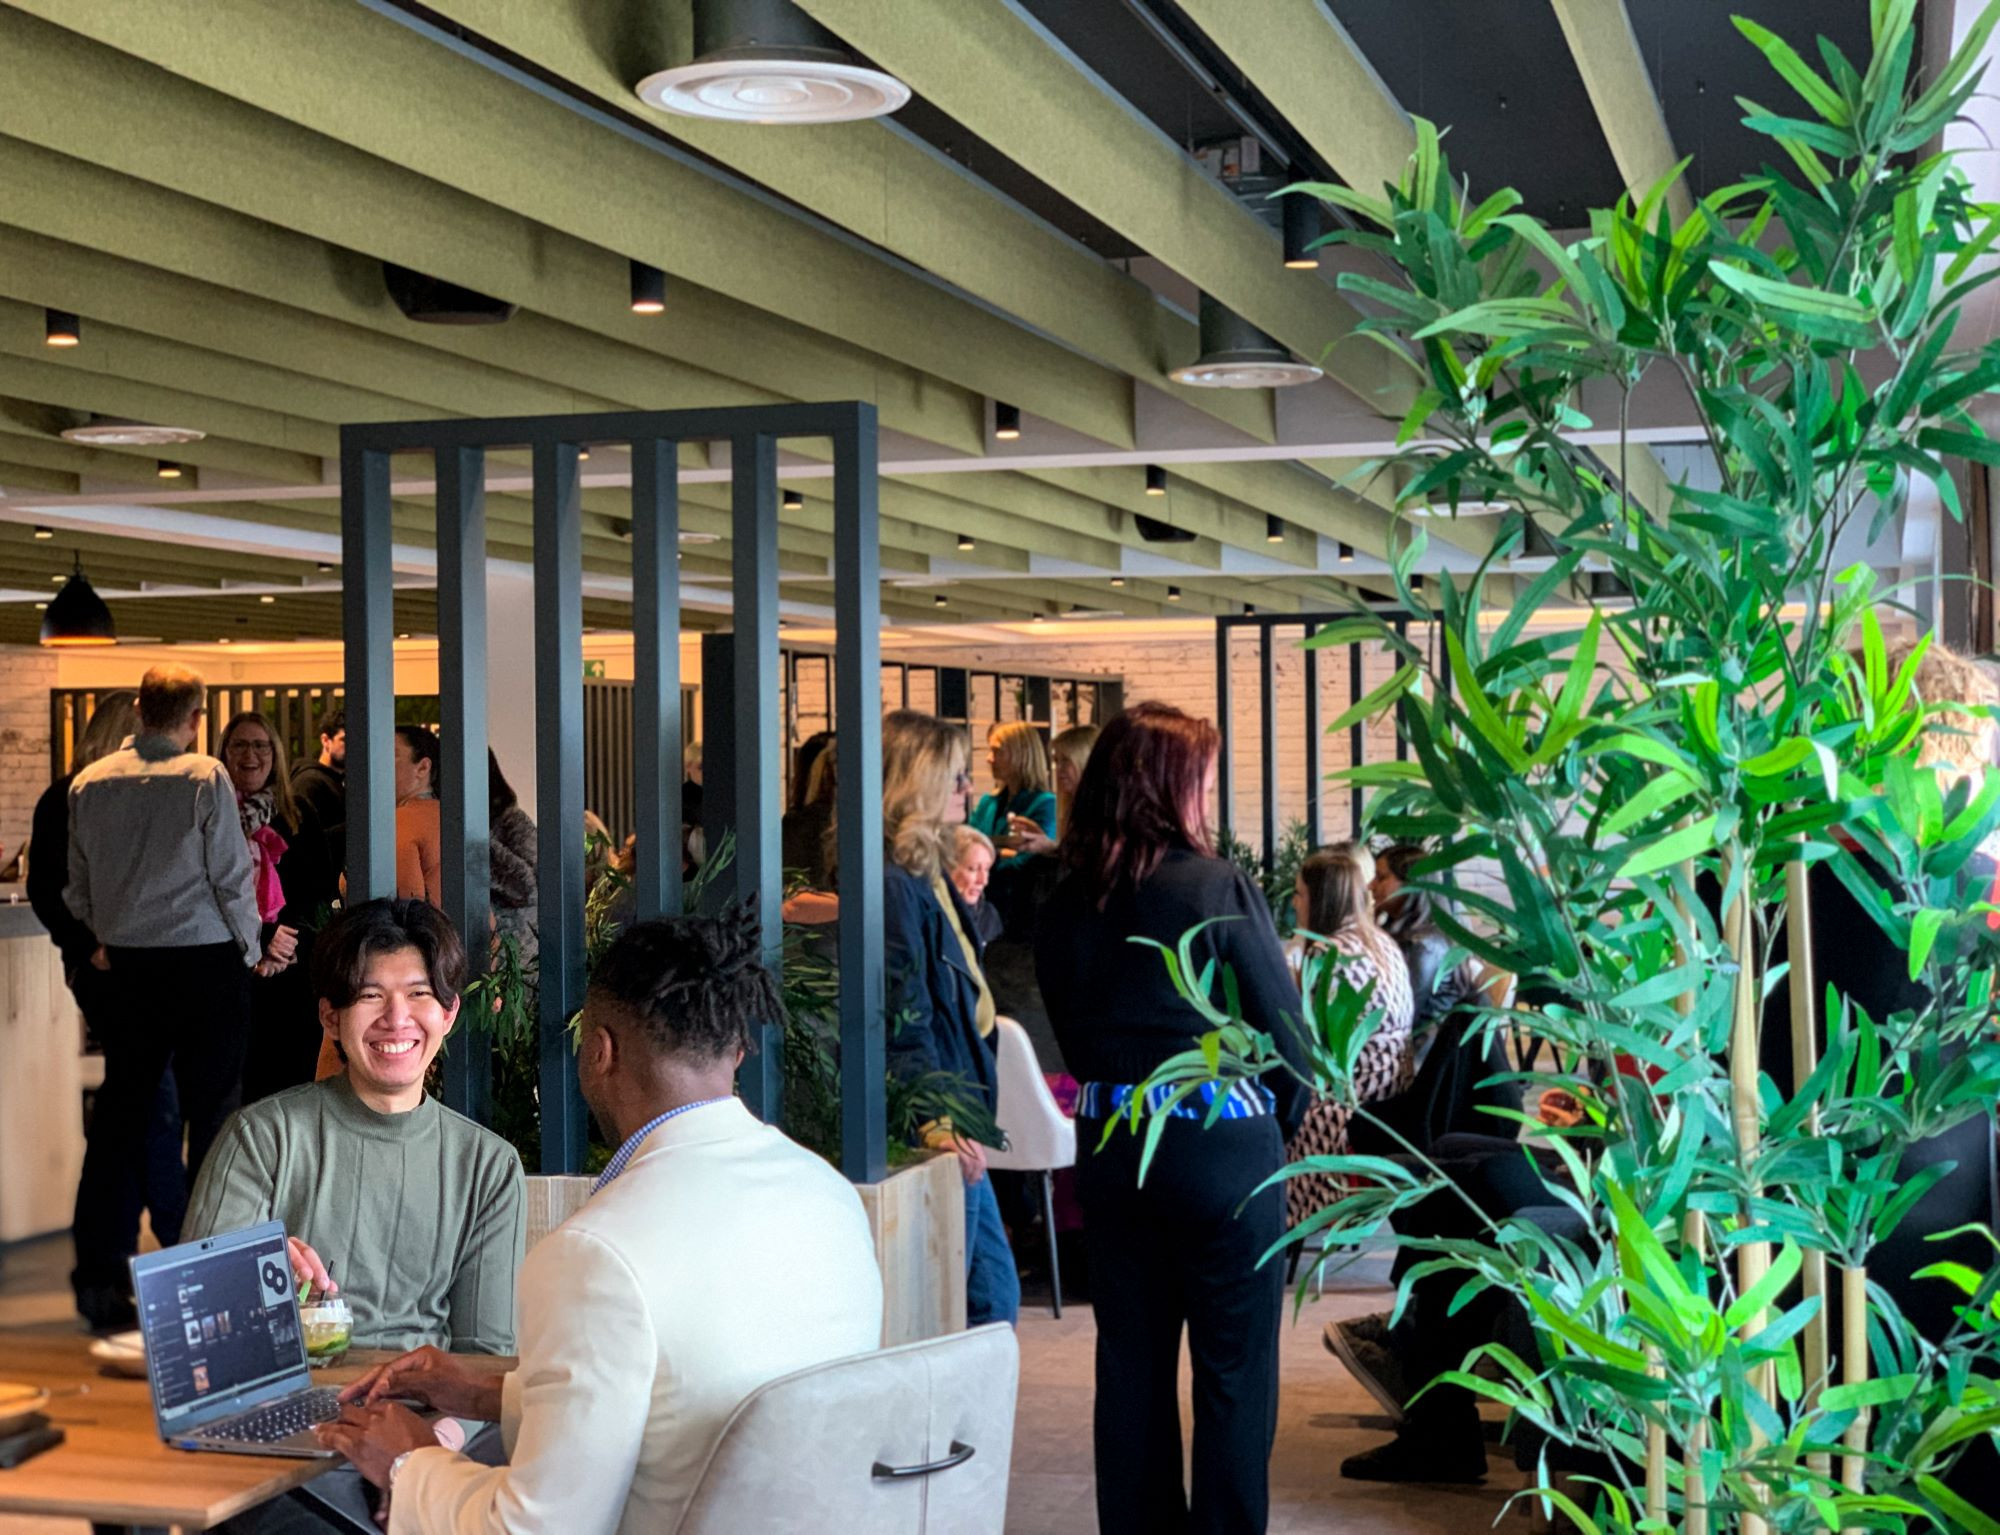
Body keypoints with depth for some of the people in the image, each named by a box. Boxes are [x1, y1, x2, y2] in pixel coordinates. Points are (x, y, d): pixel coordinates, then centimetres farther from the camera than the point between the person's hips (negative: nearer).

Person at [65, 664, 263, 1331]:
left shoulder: (90, 783, 4)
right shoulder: (205, 778, -11)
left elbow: (77, 887, 9)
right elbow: (232, 876, -8)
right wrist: (250, 947, 6)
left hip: (126, 966, 4)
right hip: (205, 958, -4)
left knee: (120, 1111, 10)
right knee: (212, 1113, 3)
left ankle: (99, 1276, 10)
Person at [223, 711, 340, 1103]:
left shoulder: (298, 817, 14)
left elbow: (323, 893, 9)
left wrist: (287, 942, -8)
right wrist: (260, 940, -14)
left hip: (294, 975, 2)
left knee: (291, 1082, -2)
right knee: (236, 1086, -5)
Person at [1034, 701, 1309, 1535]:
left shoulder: (1066, 902, 3)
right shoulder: (1218, 887, -13)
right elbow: (1284, 1024, -9)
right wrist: (1283, 1120, 8)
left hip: (1110, 1143, 5)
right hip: (1220, 1143, -5)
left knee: (1131, 1357, 14)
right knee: (1234, 1368, 5)